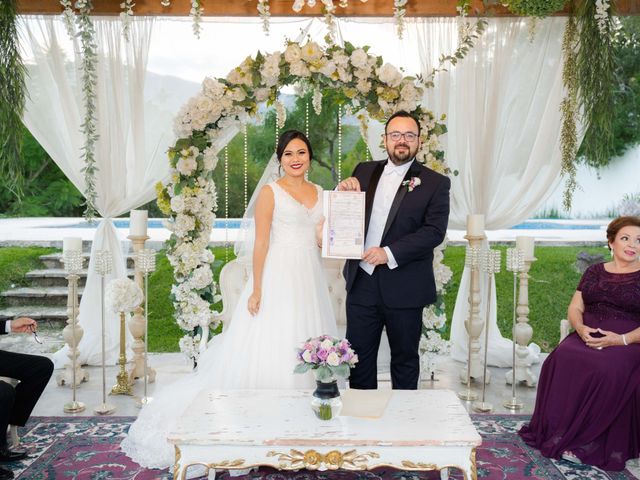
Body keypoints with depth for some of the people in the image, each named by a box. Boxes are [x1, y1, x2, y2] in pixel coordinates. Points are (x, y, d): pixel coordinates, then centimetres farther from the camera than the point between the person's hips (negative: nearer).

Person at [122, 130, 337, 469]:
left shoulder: (319, 193, 13)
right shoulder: (270, 192, -4)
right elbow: (261, 242, -9)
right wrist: (256, 289, -14)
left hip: (310, 279, 6)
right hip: (278, 276, -6)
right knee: (269, 349, -4)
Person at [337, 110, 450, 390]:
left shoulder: (434, 183, -3)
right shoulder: (364, 171, 9)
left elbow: (434, 231, -13)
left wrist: (389, 253, -22)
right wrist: (342, 191, -8)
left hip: (404, 288, -3)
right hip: (362, 282, 3)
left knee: (405, 357, 13)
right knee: (359, 356, 11)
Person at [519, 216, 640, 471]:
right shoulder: (594, 272, 18)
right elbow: (575, 308, 14)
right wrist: (580, 327, -8)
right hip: (587, 336, 3)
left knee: (607, 369, -36)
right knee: (562, 360, -30)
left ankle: (584, 442, -26)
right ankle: (555, 430, -24)